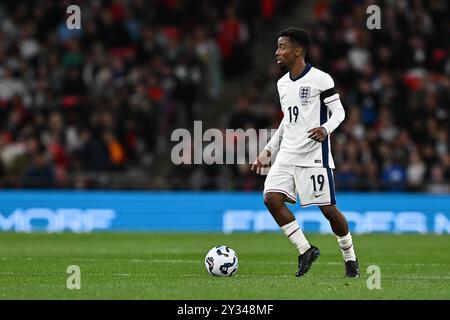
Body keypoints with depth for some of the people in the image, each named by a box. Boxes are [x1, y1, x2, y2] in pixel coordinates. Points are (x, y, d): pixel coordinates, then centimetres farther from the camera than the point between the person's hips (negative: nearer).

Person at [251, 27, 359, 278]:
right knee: (271, 198, -13)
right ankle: (306, 250, -3)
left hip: (314, 156, -6)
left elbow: (339, 111, -6)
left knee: (328, 209, -4)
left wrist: (325, 129, -27)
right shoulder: (283, 83, 14)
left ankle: (350, 258, 18)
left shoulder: (320, 79, -7)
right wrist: (269, 151, 20)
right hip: (287, 155, 6)